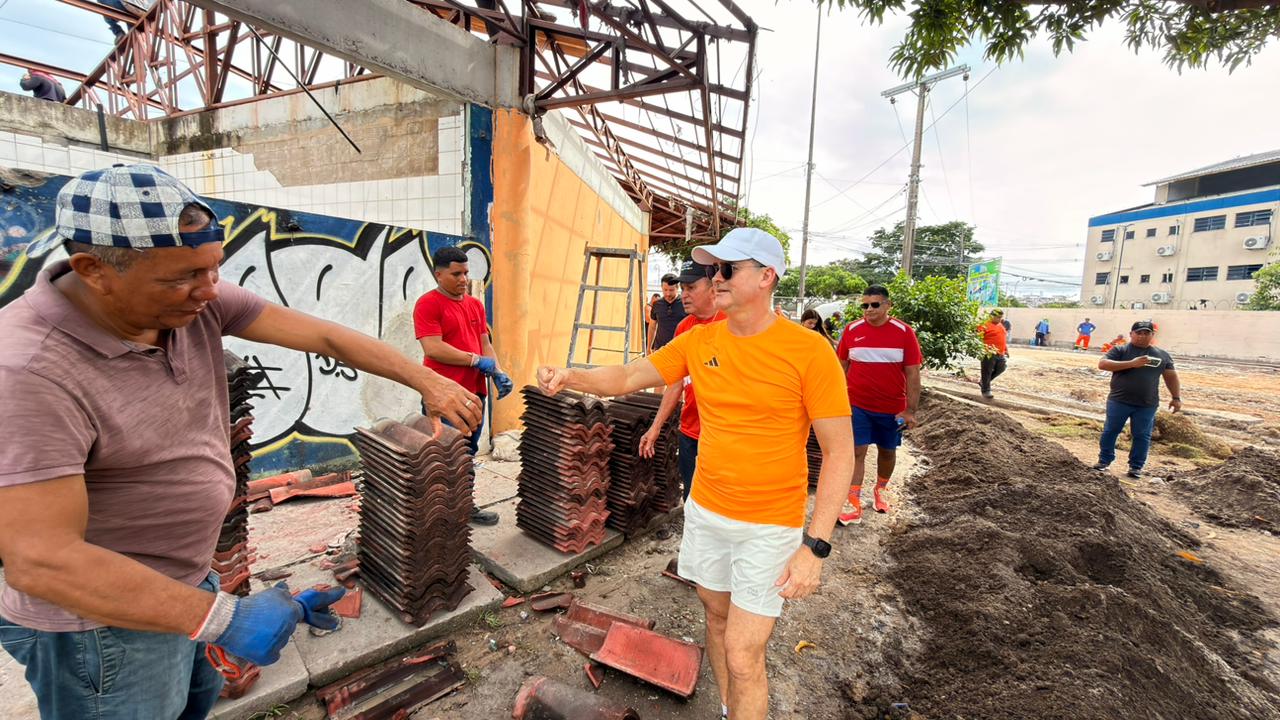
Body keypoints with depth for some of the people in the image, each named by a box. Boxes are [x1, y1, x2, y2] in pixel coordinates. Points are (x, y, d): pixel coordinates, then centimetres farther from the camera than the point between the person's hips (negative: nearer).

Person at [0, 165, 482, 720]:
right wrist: (222, 616, -31)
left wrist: (427, 382, -8)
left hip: (185, 574, 7)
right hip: (106, 618, -7)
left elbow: (324, 336, -9)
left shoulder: (197, 300, -12)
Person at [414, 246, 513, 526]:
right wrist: (477, 361, -13)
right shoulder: (428, 303, -9)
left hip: (474, 391, 8)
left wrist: (497, 373, -2)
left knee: (467, 454, 17)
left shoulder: (475, 305, 14)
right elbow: (433, 349, -18)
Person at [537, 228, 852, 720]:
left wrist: (815, 546, -18)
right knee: (716, 614, 22)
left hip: (770, 526, -5)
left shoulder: (808, 350, -16)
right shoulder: (698, 341, -1)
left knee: (742, 656, 0)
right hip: (705, 512, 5)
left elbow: (839, 452, -14)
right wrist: (571, 377, -16)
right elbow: (629, 376, 3)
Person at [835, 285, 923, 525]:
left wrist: (911, 410, -9)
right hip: (857, 405, 0)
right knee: (856, 452, -2)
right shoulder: (852, 330, -4)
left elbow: (912, 373, -6)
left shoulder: (904, 332, -7)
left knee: (887, 451, 17)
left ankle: (880, 490, 41)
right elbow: (842, 366, 5)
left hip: (892, 407, 1)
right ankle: (854, 504, 4)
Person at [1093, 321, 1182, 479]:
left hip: (1147, 405, 2)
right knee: (1110, 431, 4)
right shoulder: (1120, 350, -1)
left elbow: (1171, 377, 15)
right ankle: (1104, 460, 15)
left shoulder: (1162, 355, 9)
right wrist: (1131, 363, -20)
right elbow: (1102, 364, -14)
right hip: (1119, 401, -2)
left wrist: (1176, 397, 8)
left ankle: (1136, 466, 17)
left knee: (1142, 436, 7)